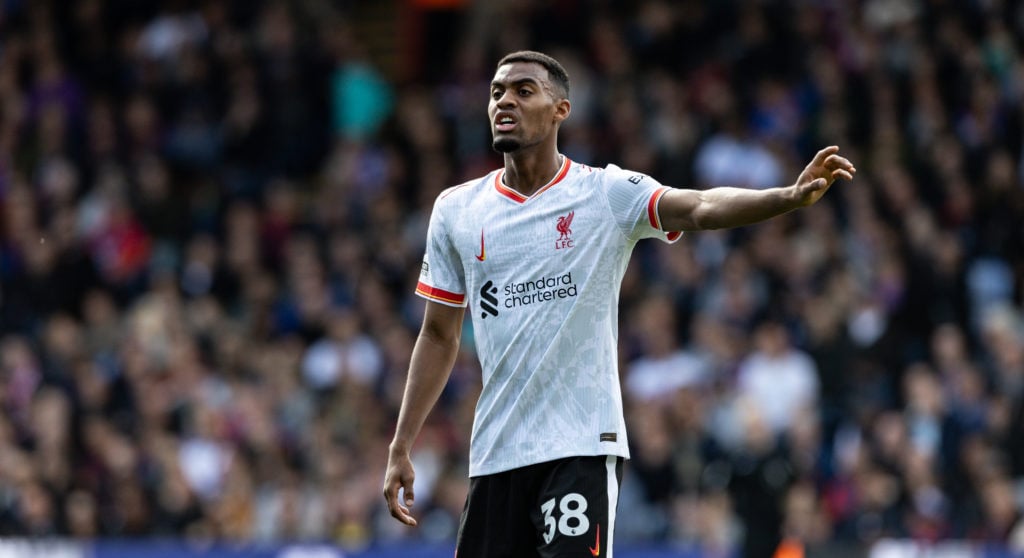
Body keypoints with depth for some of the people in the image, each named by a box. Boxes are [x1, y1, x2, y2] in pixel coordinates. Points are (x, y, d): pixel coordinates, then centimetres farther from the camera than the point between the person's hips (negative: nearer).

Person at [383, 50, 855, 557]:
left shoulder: (607, 193, -3)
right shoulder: (456, 210, 9)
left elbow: (702, 208, -20)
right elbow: (439, 336, 15)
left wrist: (790, 196, -39)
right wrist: (400, 448, 12)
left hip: (581, 445, -4)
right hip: (494, 453, 4)